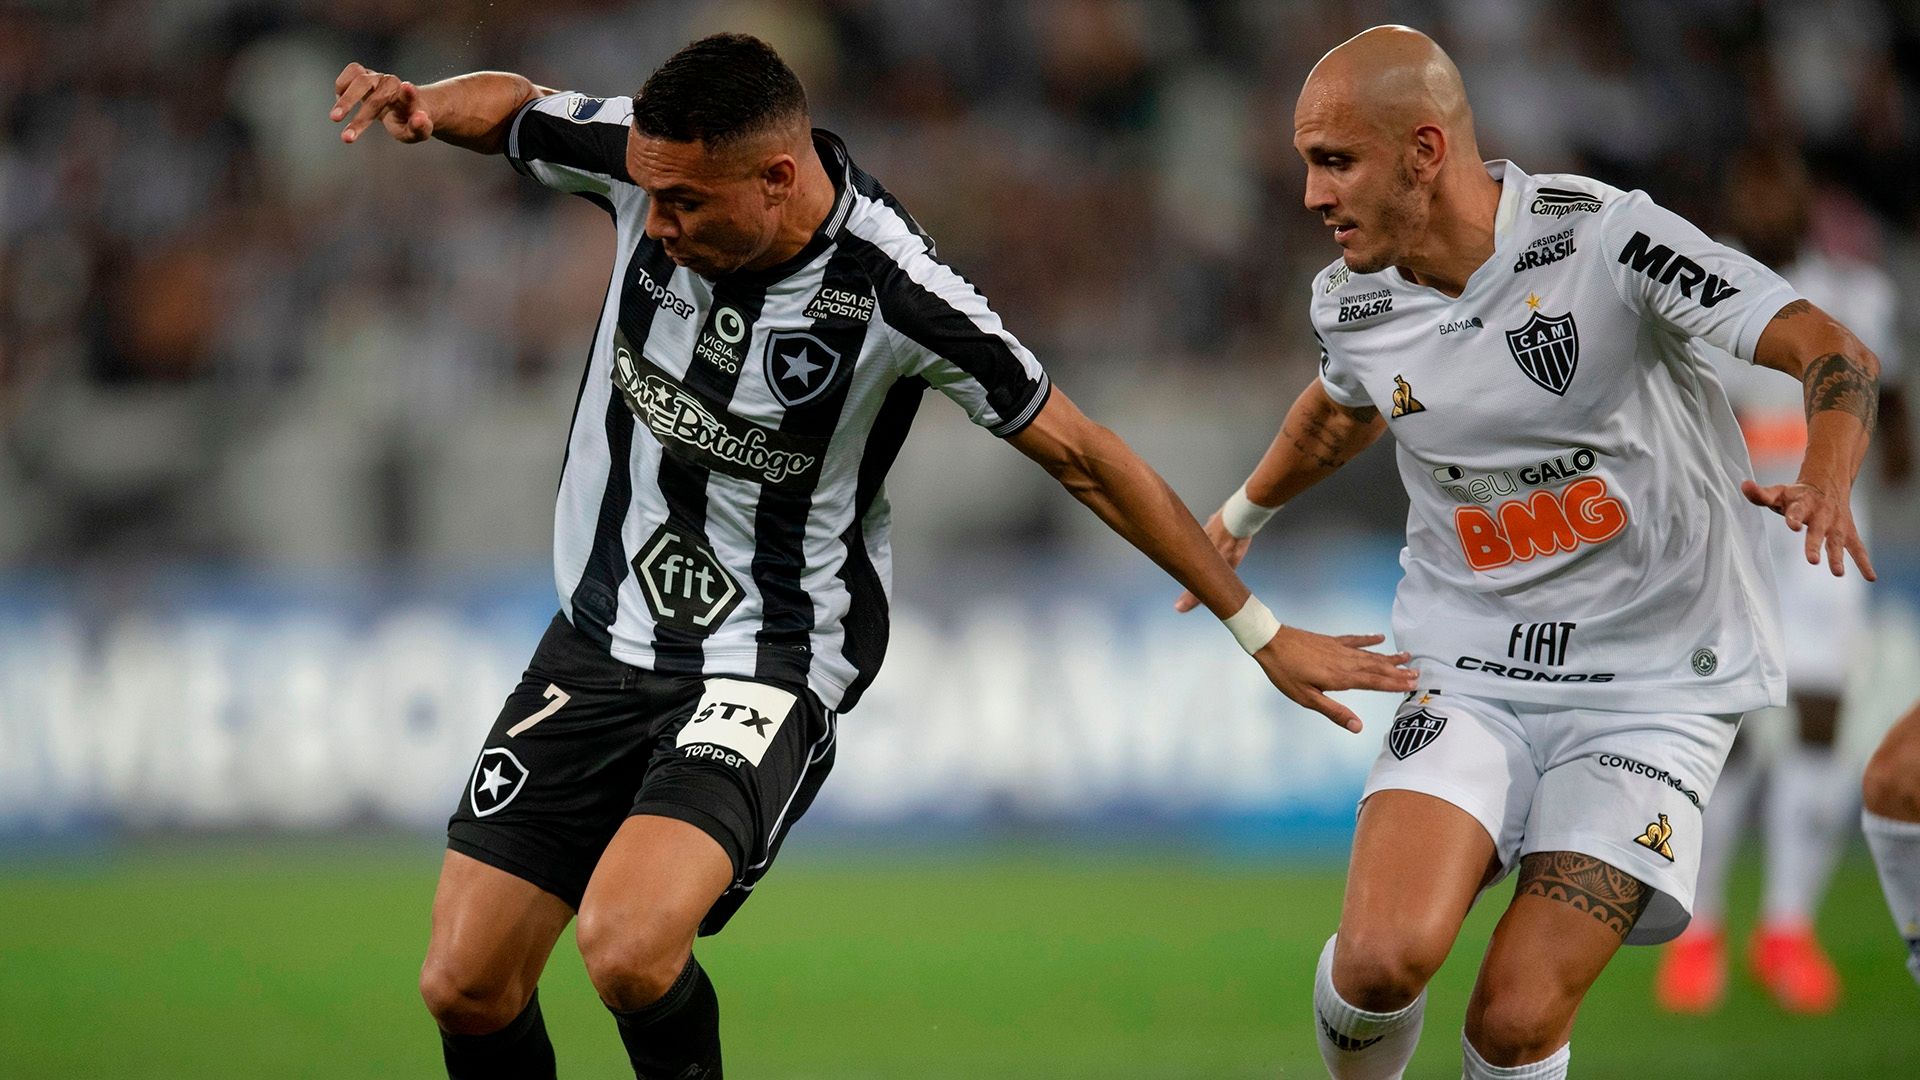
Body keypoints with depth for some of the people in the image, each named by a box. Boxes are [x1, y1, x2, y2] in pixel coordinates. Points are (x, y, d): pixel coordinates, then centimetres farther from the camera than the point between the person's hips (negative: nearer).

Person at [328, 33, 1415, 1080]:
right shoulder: (645, 158, -10)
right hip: (602, 634, 5)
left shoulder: (896, 294, -22)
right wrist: (416, 102, -13)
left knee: (629, 944, -30)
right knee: (465, 985, -3)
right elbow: (508, 107, 11)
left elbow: (1081, 456, -11)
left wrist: (1262, 631, -5)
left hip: (768, 667, -5)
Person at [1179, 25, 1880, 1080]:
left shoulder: (1604, 239, -16)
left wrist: (1825, 481, -40)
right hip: (1473, 670, 4)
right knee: (1385, 956, -22)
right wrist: (1240, 517, 44)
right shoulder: (1352, 303, 1)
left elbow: (1831, 351, -20)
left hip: (1655, 684, -3)